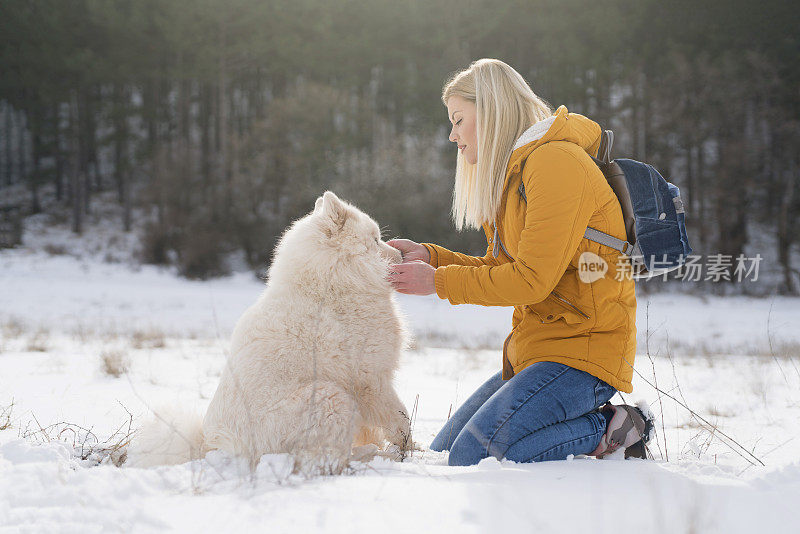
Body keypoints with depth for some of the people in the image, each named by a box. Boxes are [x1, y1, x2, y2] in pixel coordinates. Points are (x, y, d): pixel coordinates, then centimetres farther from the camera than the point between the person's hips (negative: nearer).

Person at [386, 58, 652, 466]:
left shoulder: (556, 161, -15)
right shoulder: (511, 173, 18)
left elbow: (532, 279, -20)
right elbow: (498, 269, 19)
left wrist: (439, 282, -12)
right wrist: (428, 256, 8)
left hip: (583, 348, -10)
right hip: (533, 350, 10)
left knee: (472, 455, -22)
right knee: (443, 454, 8)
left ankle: (611, 432, -8)